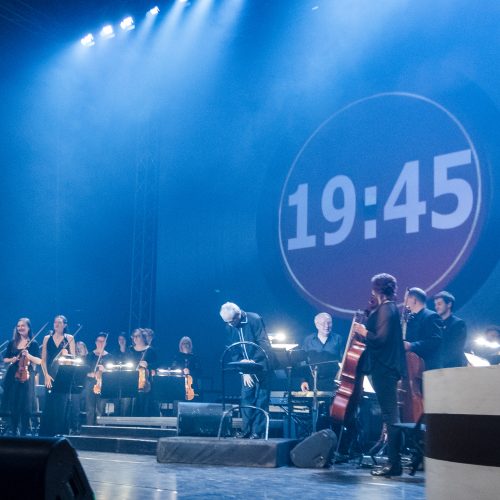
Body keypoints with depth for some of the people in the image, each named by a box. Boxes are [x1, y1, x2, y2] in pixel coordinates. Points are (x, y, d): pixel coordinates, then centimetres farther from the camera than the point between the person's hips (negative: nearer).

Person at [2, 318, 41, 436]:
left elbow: (39, 361, -4)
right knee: (13, 405, 5)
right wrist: (13, 359, -6)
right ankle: (13, 431, 17)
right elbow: (5, 359, 14)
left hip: (26, 376, -3)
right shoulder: (12, 343, 10)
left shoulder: (33, 343, 1)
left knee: (25, 406, -5)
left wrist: (28, 355, -19)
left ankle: (23, 432, 3)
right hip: (13, 376, 3)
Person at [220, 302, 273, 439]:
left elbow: (264, 344, -18)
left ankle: (258, 431, 1)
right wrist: (244, 371, -8)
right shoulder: (229, 327, 1)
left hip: (261, 365, -5)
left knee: (261, 398, -3)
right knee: (246, 398, 2)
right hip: (246, 367, 5)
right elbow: (234, 352, 2)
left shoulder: (255, 320, -14)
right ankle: (246, 429, 9)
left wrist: (253, 361, -29)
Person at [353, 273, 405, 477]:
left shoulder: (385, 309, -13)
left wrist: (364, 332, -8)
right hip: (388, 367, 10)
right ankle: (393, 460, 18)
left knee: (390, 416, -9)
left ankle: (394, 464, -8)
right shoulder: (391, 308, 16)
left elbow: (381, 339, -21)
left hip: (384, 369, -10)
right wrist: (367, 326, 14)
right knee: (391, 416, 12)